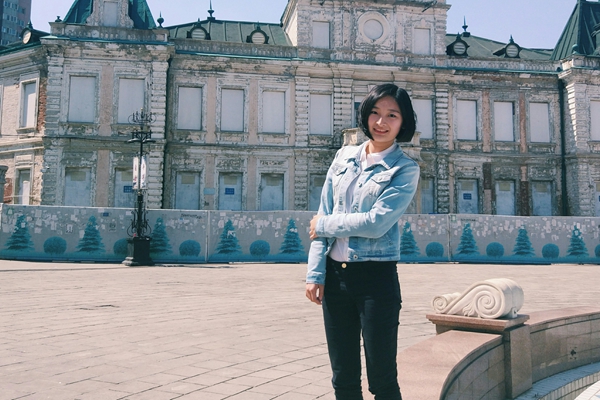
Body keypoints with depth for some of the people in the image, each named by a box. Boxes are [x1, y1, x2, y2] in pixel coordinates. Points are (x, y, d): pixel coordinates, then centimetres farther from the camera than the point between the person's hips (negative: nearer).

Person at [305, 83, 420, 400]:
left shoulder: (405, 169, -3)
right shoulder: (344, 156, 9)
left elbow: (376, 223, -15)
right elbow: (322, 215, 6)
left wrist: (324, 225, -5)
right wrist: (315, 273, 0)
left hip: (376, 278, -4)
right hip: (335, 276, 4)